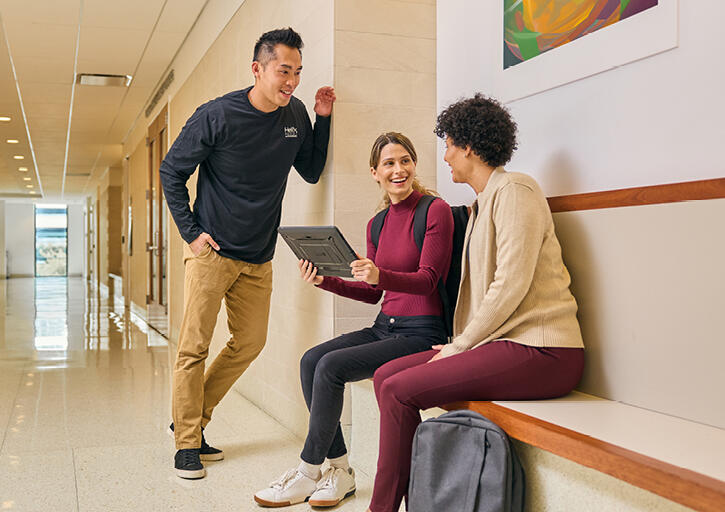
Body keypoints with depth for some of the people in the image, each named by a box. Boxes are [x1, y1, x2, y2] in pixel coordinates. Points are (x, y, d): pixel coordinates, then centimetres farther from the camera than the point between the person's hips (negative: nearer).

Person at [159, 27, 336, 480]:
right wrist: (190, 232, -9)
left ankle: (192, 420, 27)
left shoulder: (296, 115, 3)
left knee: (250, 344, 10)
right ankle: (187, 442, 13)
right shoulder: (217, 115, -12)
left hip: (259, 259, 6)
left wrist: (323, 119, -2)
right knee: (194, 347, -2)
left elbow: (312, 172, 10)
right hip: (212, 252, -5)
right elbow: (172, 172, -3)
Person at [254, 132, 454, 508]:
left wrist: (380, 275, -33)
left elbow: (428, 279, -16)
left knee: (331, 366, -21)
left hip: (422, 333, -7)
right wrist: (325, 280, -1)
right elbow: (371, 293, 14)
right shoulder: (378, 224, 12)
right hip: (385, 325, 7)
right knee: (311, 360, -12)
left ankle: (308, 473, -5)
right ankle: (340, 471, -4)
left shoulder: (435, 211, -8)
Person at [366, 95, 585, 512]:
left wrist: (459, 346, -11)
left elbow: (511, 285, -17)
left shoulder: (513, 189, -9)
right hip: (504, 341, 9)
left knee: (399, 391, -17)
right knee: (386, 376, -1)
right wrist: (459, 346, 8)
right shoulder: (483, 202, 22)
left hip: (540, 351, -9)